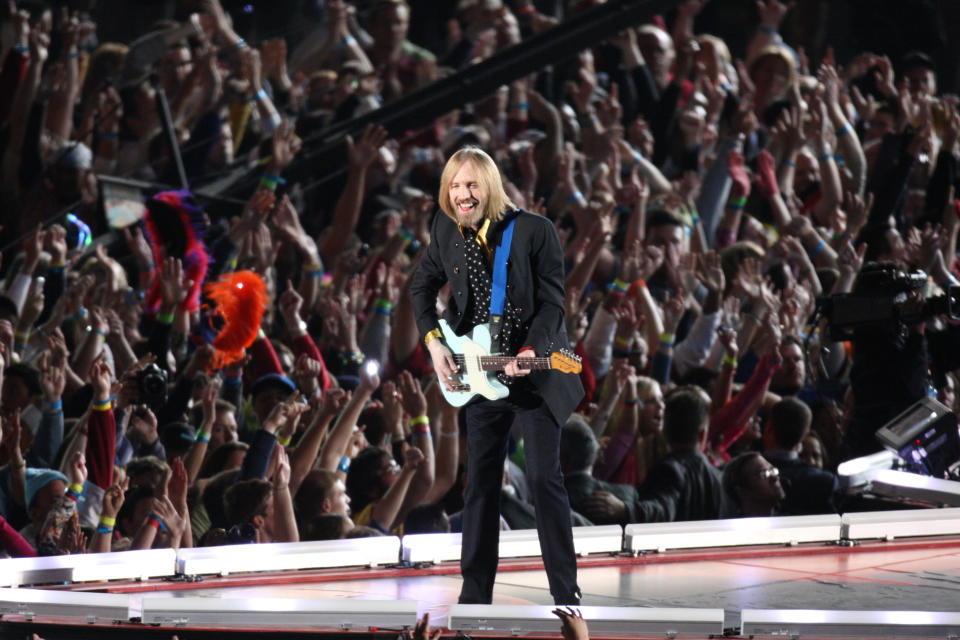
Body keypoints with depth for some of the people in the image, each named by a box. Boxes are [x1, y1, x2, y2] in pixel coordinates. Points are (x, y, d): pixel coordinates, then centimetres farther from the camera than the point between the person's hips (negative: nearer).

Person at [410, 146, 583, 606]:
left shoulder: (535, 230, -12)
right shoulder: (446, 231, 2)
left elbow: (551, 300, -12)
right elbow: (423, 286, 15)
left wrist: (532, 350, -26)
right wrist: (433, 341, 2)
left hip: (535, 374, -4)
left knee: (544, 479, -7)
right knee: (481, 482, 7)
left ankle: (566, 593, -1)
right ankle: (475, 593, 14)